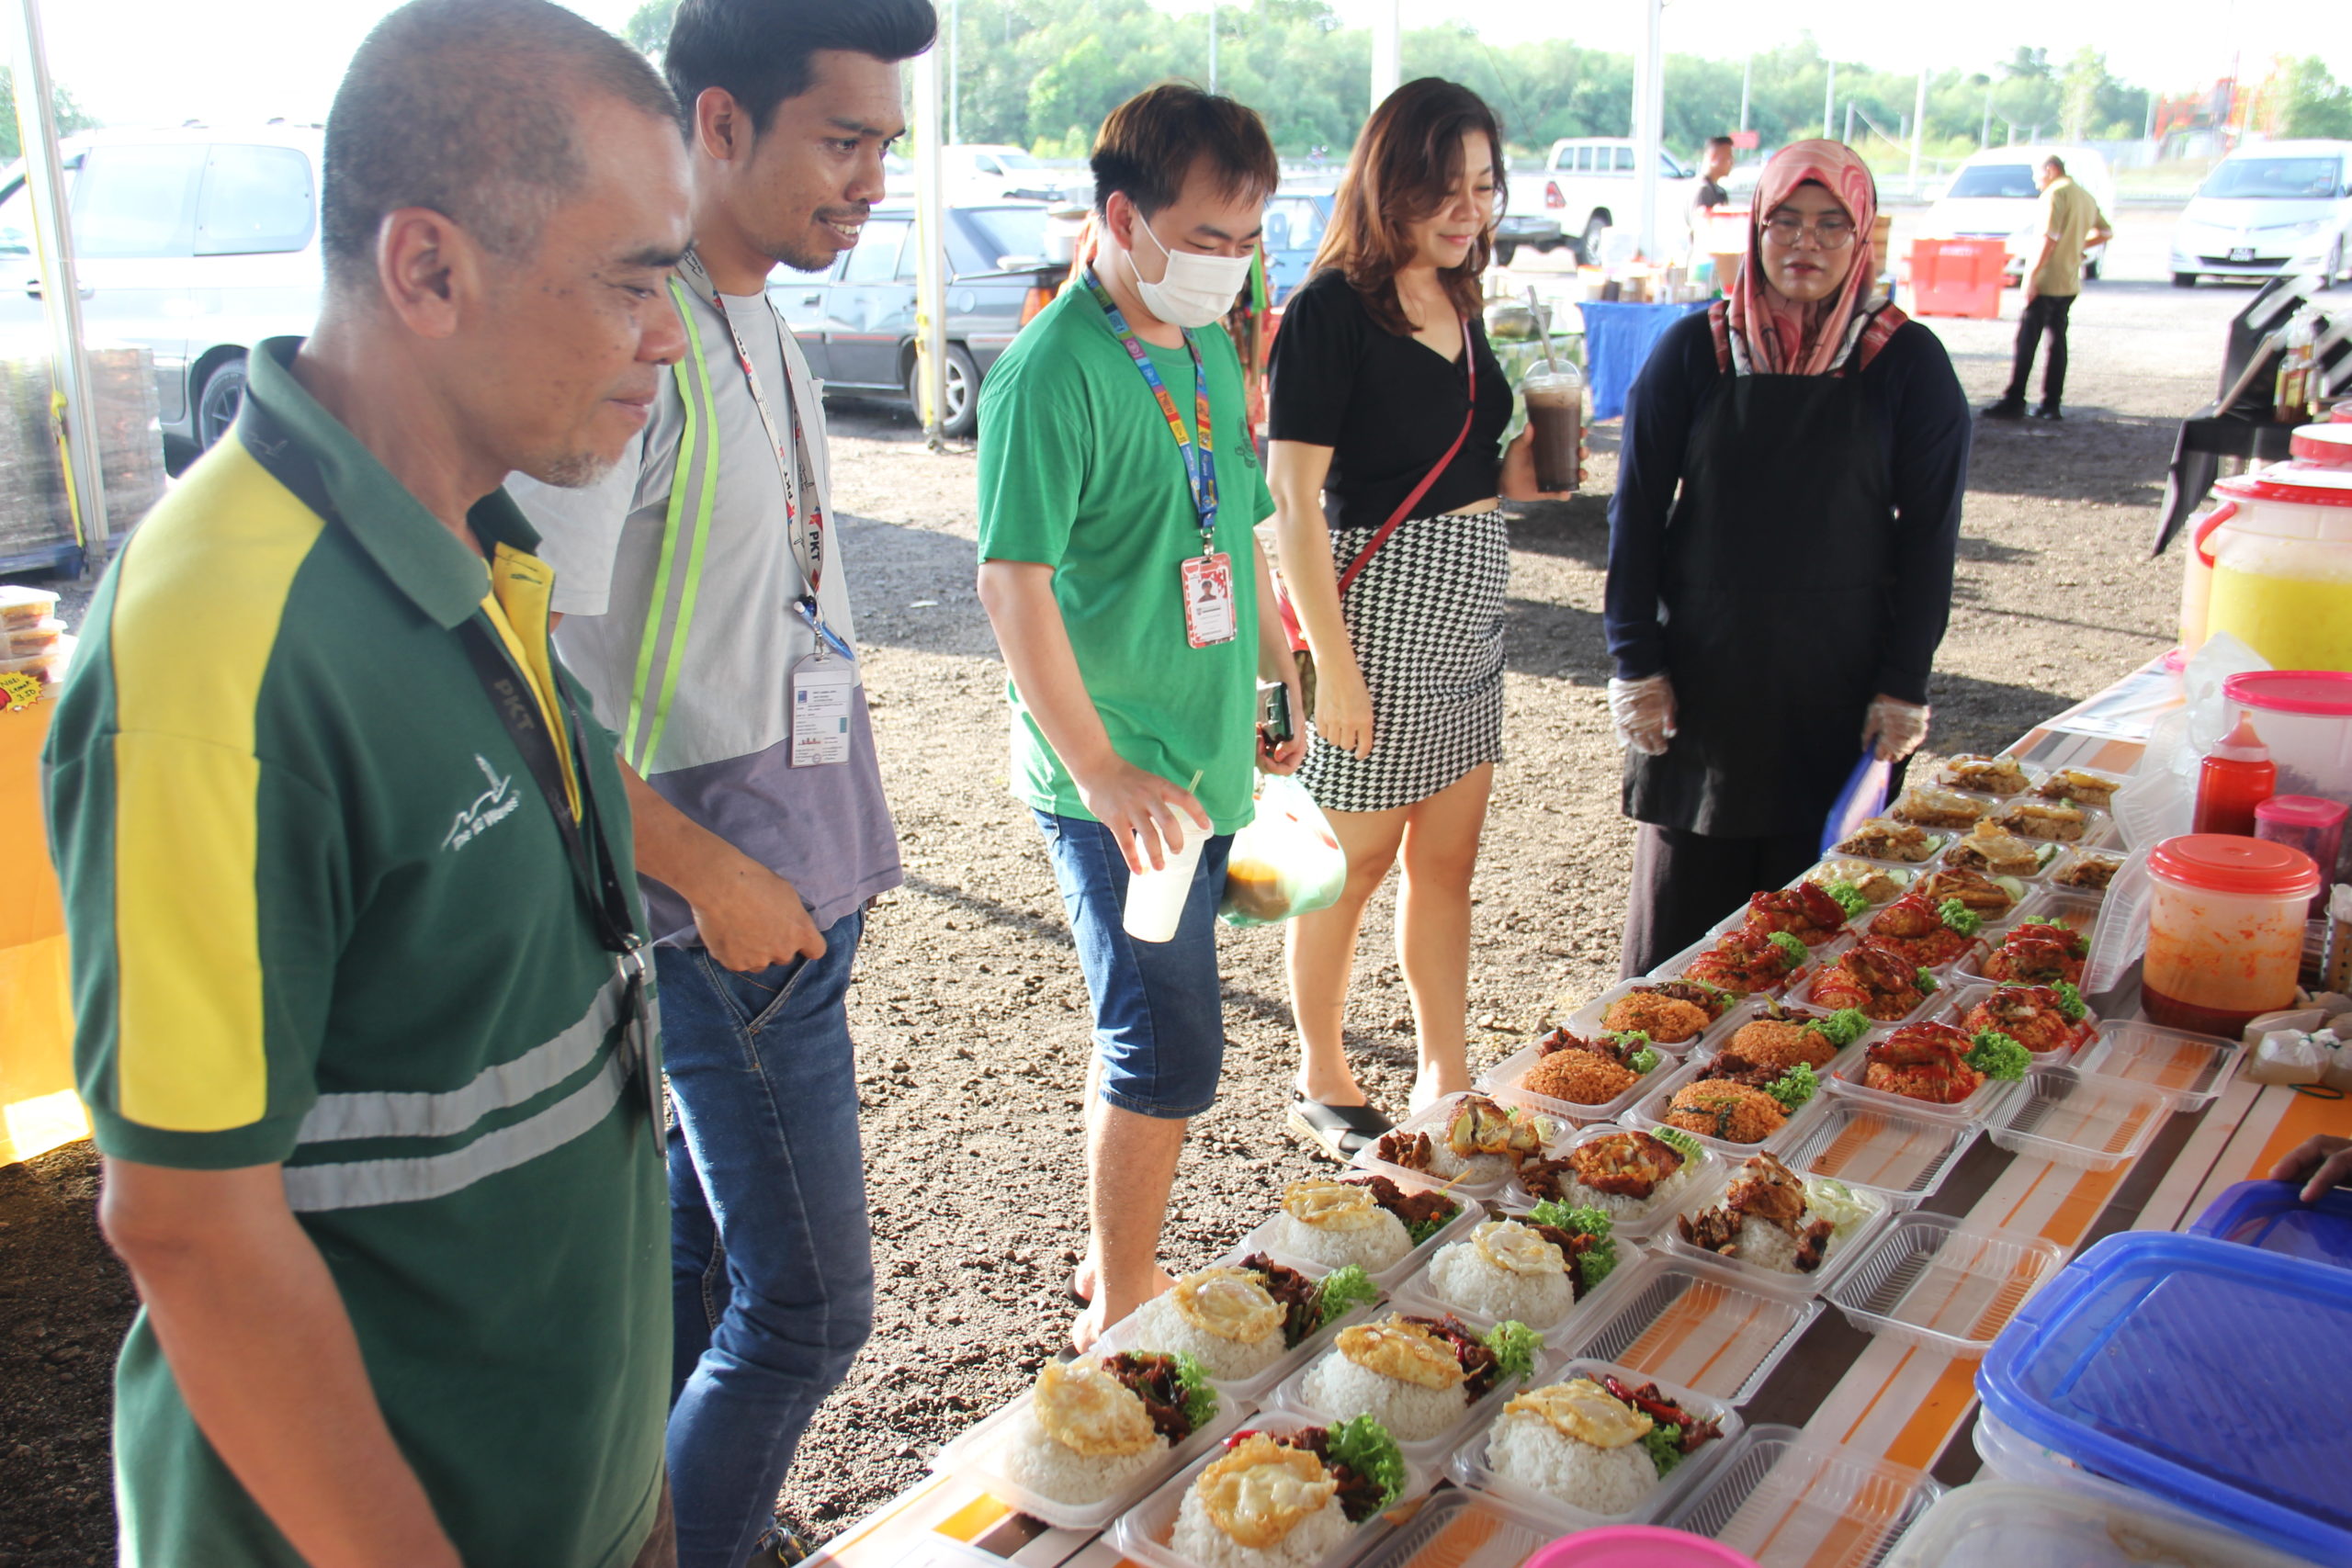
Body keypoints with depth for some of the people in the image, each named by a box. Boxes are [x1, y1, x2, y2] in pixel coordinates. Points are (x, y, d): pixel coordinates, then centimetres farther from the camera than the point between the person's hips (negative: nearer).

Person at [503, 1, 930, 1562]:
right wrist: (711, 875, -18)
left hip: (795, 881, 9)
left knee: (706, 1252, 22)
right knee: (806, 1306, 0)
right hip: (728, 901, -9)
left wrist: (826, 847, 15)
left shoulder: (761, 327, 10)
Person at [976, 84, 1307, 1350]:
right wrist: (1102, 774, -24)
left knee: (1147, 1031, 18)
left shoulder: (1208, 350, 10)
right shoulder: (1055, 368, -16)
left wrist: (1277, 677, 20)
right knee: (1169, 1052, -1)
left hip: (1201, 761, 8)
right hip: (1117, 781, -8)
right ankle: (1122, 1310, 18)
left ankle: (1116, 1261, 35)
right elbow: (1013, 583, -20)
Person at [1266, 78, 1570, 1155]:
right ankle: (1321, 1083, 24)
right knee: (1353, 859, 6)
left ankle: (1445, 1075, 29)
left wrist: (1530, 469, 1)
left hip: (1469, 606, 8)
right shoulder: (1334, 307, -13)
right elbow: (1294, 498, -16)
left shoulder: (1459, 303, 11)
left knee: (1447, 861, 15)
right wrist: (1333, 663, -19)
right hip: (1378, 602, -8)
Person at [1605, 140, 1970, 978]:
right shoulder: (1695, 350, 0)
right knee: (1678, 910, 7)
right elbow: (1636, 515, 1)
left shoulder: (1908, 362, -1)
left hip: (1839, 692, 0)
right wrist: (1636, 664, -4)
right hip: (1701, 682, 0)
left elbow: (1929, 538, 1)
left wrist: (1904, 686, -3)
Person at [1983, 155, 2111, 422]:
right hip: (2070, 283, 8)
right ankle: (2051, 404, 11)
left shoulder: (2056, 194, -10)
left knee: (2026, 342, -6)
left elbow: (2049, 239, -20)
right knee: (2057, 340, 11)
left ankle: (2013, 402, -8)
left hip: (2046, 281, -8)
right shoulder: (2086, 197, 16)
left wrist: (2032, 275, -19)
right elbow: (2105, 232, 23)